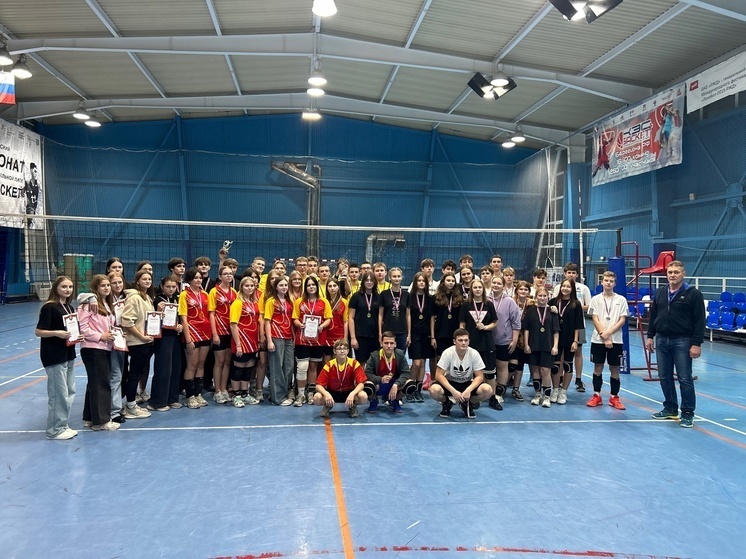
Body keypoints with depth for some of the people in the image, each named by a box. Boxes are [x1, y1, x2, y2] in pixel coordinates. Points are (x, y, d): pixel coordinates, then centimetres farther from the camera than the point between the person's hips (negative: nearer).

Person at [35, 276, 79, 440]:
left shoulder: (69, 308, 12)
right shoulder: (49, 307, -12)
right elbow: (38, 332, -14)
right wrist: (57, 333, -27)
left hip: (68, 354, 8)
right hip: (54, 356, -8)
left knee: (70, 392, 12)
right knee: (59, 394, -4)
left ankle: (63, 425, 23)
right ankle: (55, 430, 9)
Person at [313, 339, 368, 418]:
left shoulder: (354, 363, -15)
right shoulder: (329, 365, -13)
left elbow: (361, 383, -19)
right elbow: (318, 385, -16)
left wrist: (352, 394, -39)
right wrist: (326, 393, -38)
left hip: (349, 392, 0)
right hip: (332, 392, 1)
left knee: (363, 397, -33)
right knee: (317, 398, -30)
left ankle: (353, 406, 3)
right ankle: (328, 406, 6)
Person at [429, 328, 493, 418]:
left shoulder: (474, 353, -16)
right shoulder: (448, 353, -20)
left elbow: (479, 376, -11)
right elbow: (439, 375, -19)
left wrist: (468, 390, -28)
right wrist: (453, 391, -31)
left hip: (467, 384, 2)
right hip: (450, 383, -2)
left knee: (487, 390, -27)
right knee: (434, 390, -34)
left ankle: (467, 404, 4)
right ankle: (446, 403, 3)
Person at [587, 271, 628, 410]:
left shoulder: (621, 300, 3)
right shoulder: (596, 299, 2)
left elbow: (622, 320, -2)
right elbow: (595, 320, -3)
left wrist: (608, 333, -14)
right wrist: (604, 338, -11)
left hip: (616, 340, 0)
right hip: (598, 340, 0)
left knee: (615, 369, 5)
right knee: (598, 368, 6)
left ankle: (614, 398, 15)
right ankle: (597, 396, 16)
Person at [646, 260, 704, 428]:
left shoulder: (693, 294, -7)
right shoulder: (660, 293, 10)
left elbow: (699, 321, -9)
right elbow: (653, 316, 16)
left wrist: (697, 344, -13)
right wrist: (650, 336, 12)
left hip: (682, 341, -5)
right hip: (662, 340, 5)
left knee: (685, 379, -1)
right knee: (664, 377, 11)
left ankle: (688, 414, 10)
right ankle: (670, 409, 25)